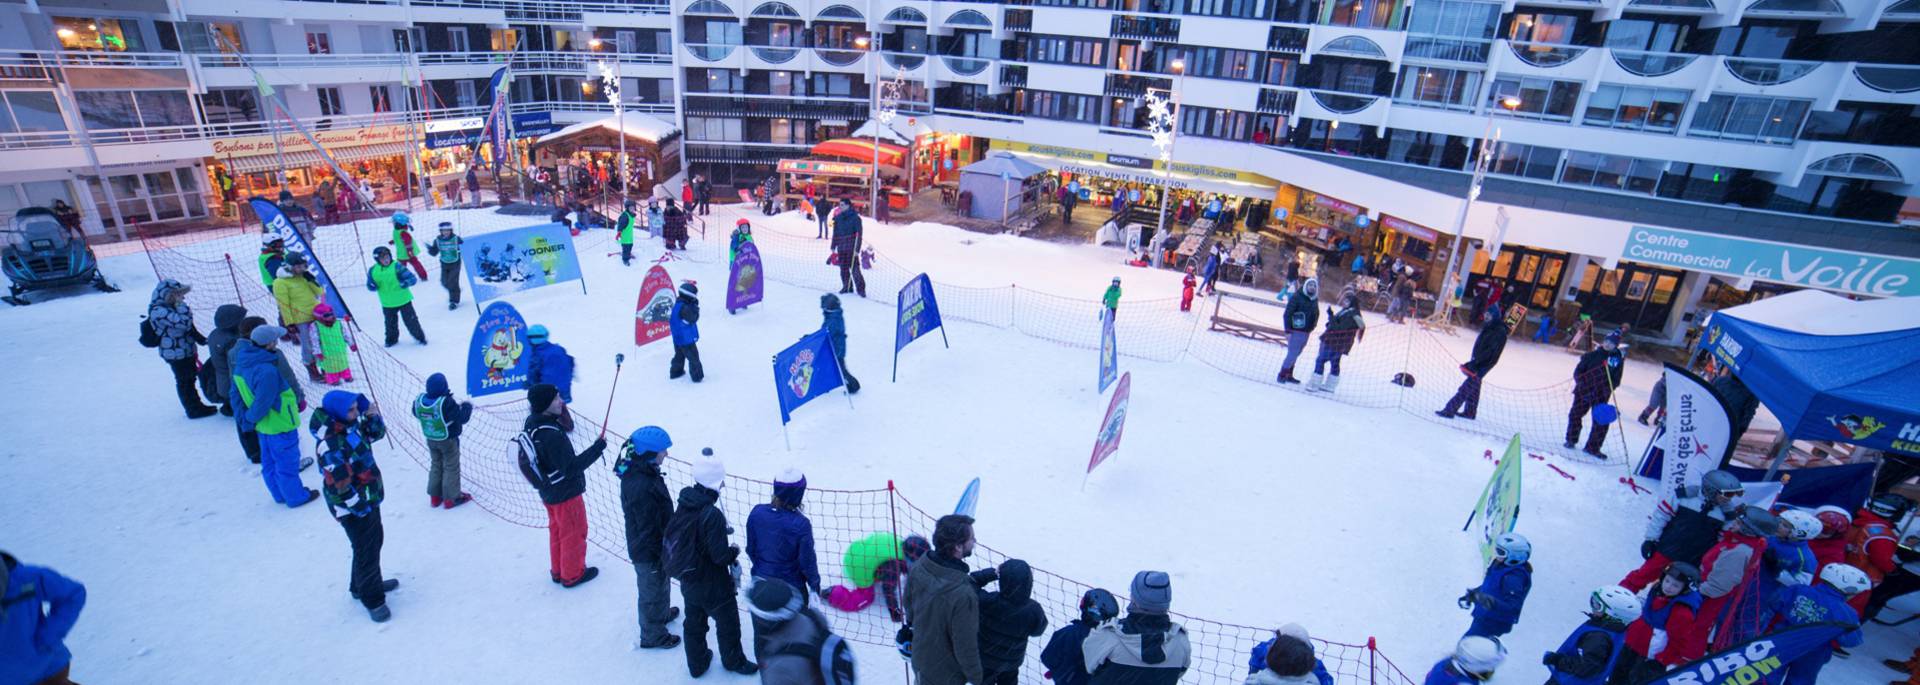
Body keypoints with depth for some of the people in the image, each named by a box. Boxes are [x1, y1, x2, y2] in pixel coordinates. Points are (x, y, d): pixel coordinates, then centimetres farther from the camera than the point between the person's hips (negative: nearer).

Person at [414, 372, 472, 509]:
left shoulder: (420, 400, -13)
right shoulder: (446, 403, -31)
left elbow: (416, 413, 8)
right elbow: (462, 418, -24)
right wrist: (467, 407, -5)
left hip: (430, 440, 6)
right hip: (448, 440, -6)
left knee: (436, 465, 23)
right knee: (451, 467, 10)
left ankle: (435, 496, 32)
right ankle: (451, 498, 18)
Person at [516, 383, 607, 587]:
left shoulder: (532, 422, -7)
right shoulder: (551, 436, -35)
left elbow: (566, 427, 6)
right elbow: (571, 467, -30)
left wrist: (561, 411, -8)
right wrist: (597, 448, -26)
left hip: (548, 491, 8)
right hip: (566, 493, -8)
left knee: (557, 529, 25)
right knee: (574, 532, 13)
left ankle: (558, 570, 42)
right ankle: (572, 574, 30)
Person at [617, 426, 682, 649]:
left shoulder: (639, 472, -4)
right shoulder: (641, 486, -36)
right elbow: (648, 527, -29)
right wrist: (659, 555, -19)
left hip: (656, 545, 9)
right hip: (648, 552, -9)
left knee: (660, 583, 31)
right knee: (652, 591, 13)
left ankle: (662, 614, 55)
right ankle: (652, 636, 33)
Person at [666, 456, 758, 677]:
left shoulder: (684, 506, -8)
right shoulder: (712, 515, -31)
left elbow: (678, 540, 6)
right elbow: (720, 556, -27)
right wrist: (734, 551, -6)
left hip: (688, 580, 7)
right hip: (712, 585, -7)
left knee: (694, 622, 25)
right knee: (728, 622, 18)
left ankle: (697, 663, 45)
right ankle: (733, 661, 39)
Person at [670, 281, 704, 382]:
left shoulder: (678, 304, 3)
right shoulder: (684, 308, -28)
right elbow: (693, 318, -23)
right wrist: (695, 307, -18)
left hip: (678, 338, 9)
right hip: (687, 339, -9)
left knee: (679, 355, 24)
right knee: (693, 357, 2)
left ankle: (675, 372, 34)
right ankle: (697, 375, 8)